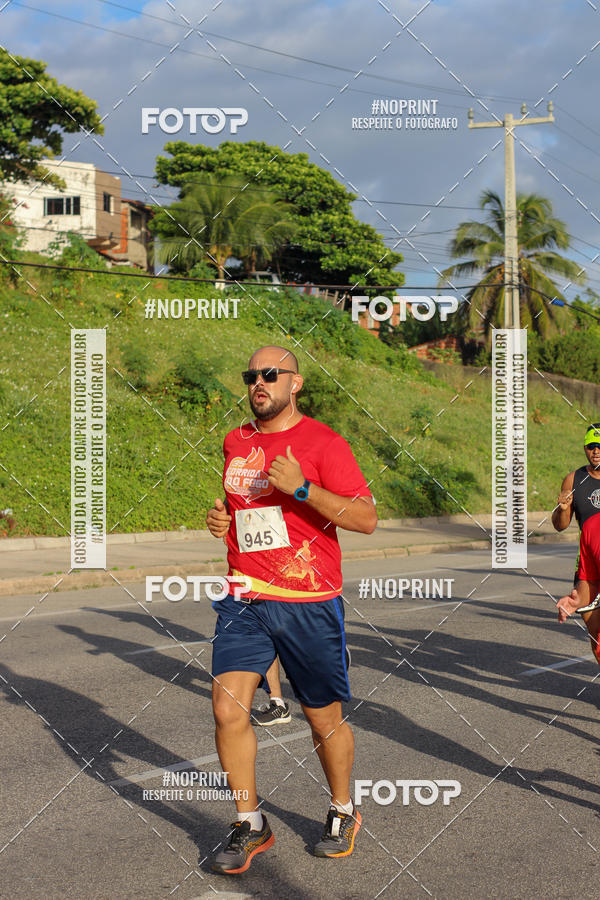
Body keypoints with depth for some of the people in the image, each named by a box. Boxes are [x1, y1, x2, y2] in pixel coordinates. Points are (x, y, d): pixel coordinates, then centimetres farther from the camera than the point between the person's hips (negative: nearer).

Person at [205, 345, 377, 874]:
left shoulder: (323, 443, -6)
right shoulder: (235, 443, 12)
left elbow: (367, 519, -14)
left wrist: (302, 488, -23)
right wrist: (222, 519, 7)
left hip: (308, 603, -4)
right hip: (244, 599, 4)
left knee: (324, 718, 7)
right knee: (228, 708, -8)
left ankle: (343, 813, 32)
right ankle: (250, 826, 9)